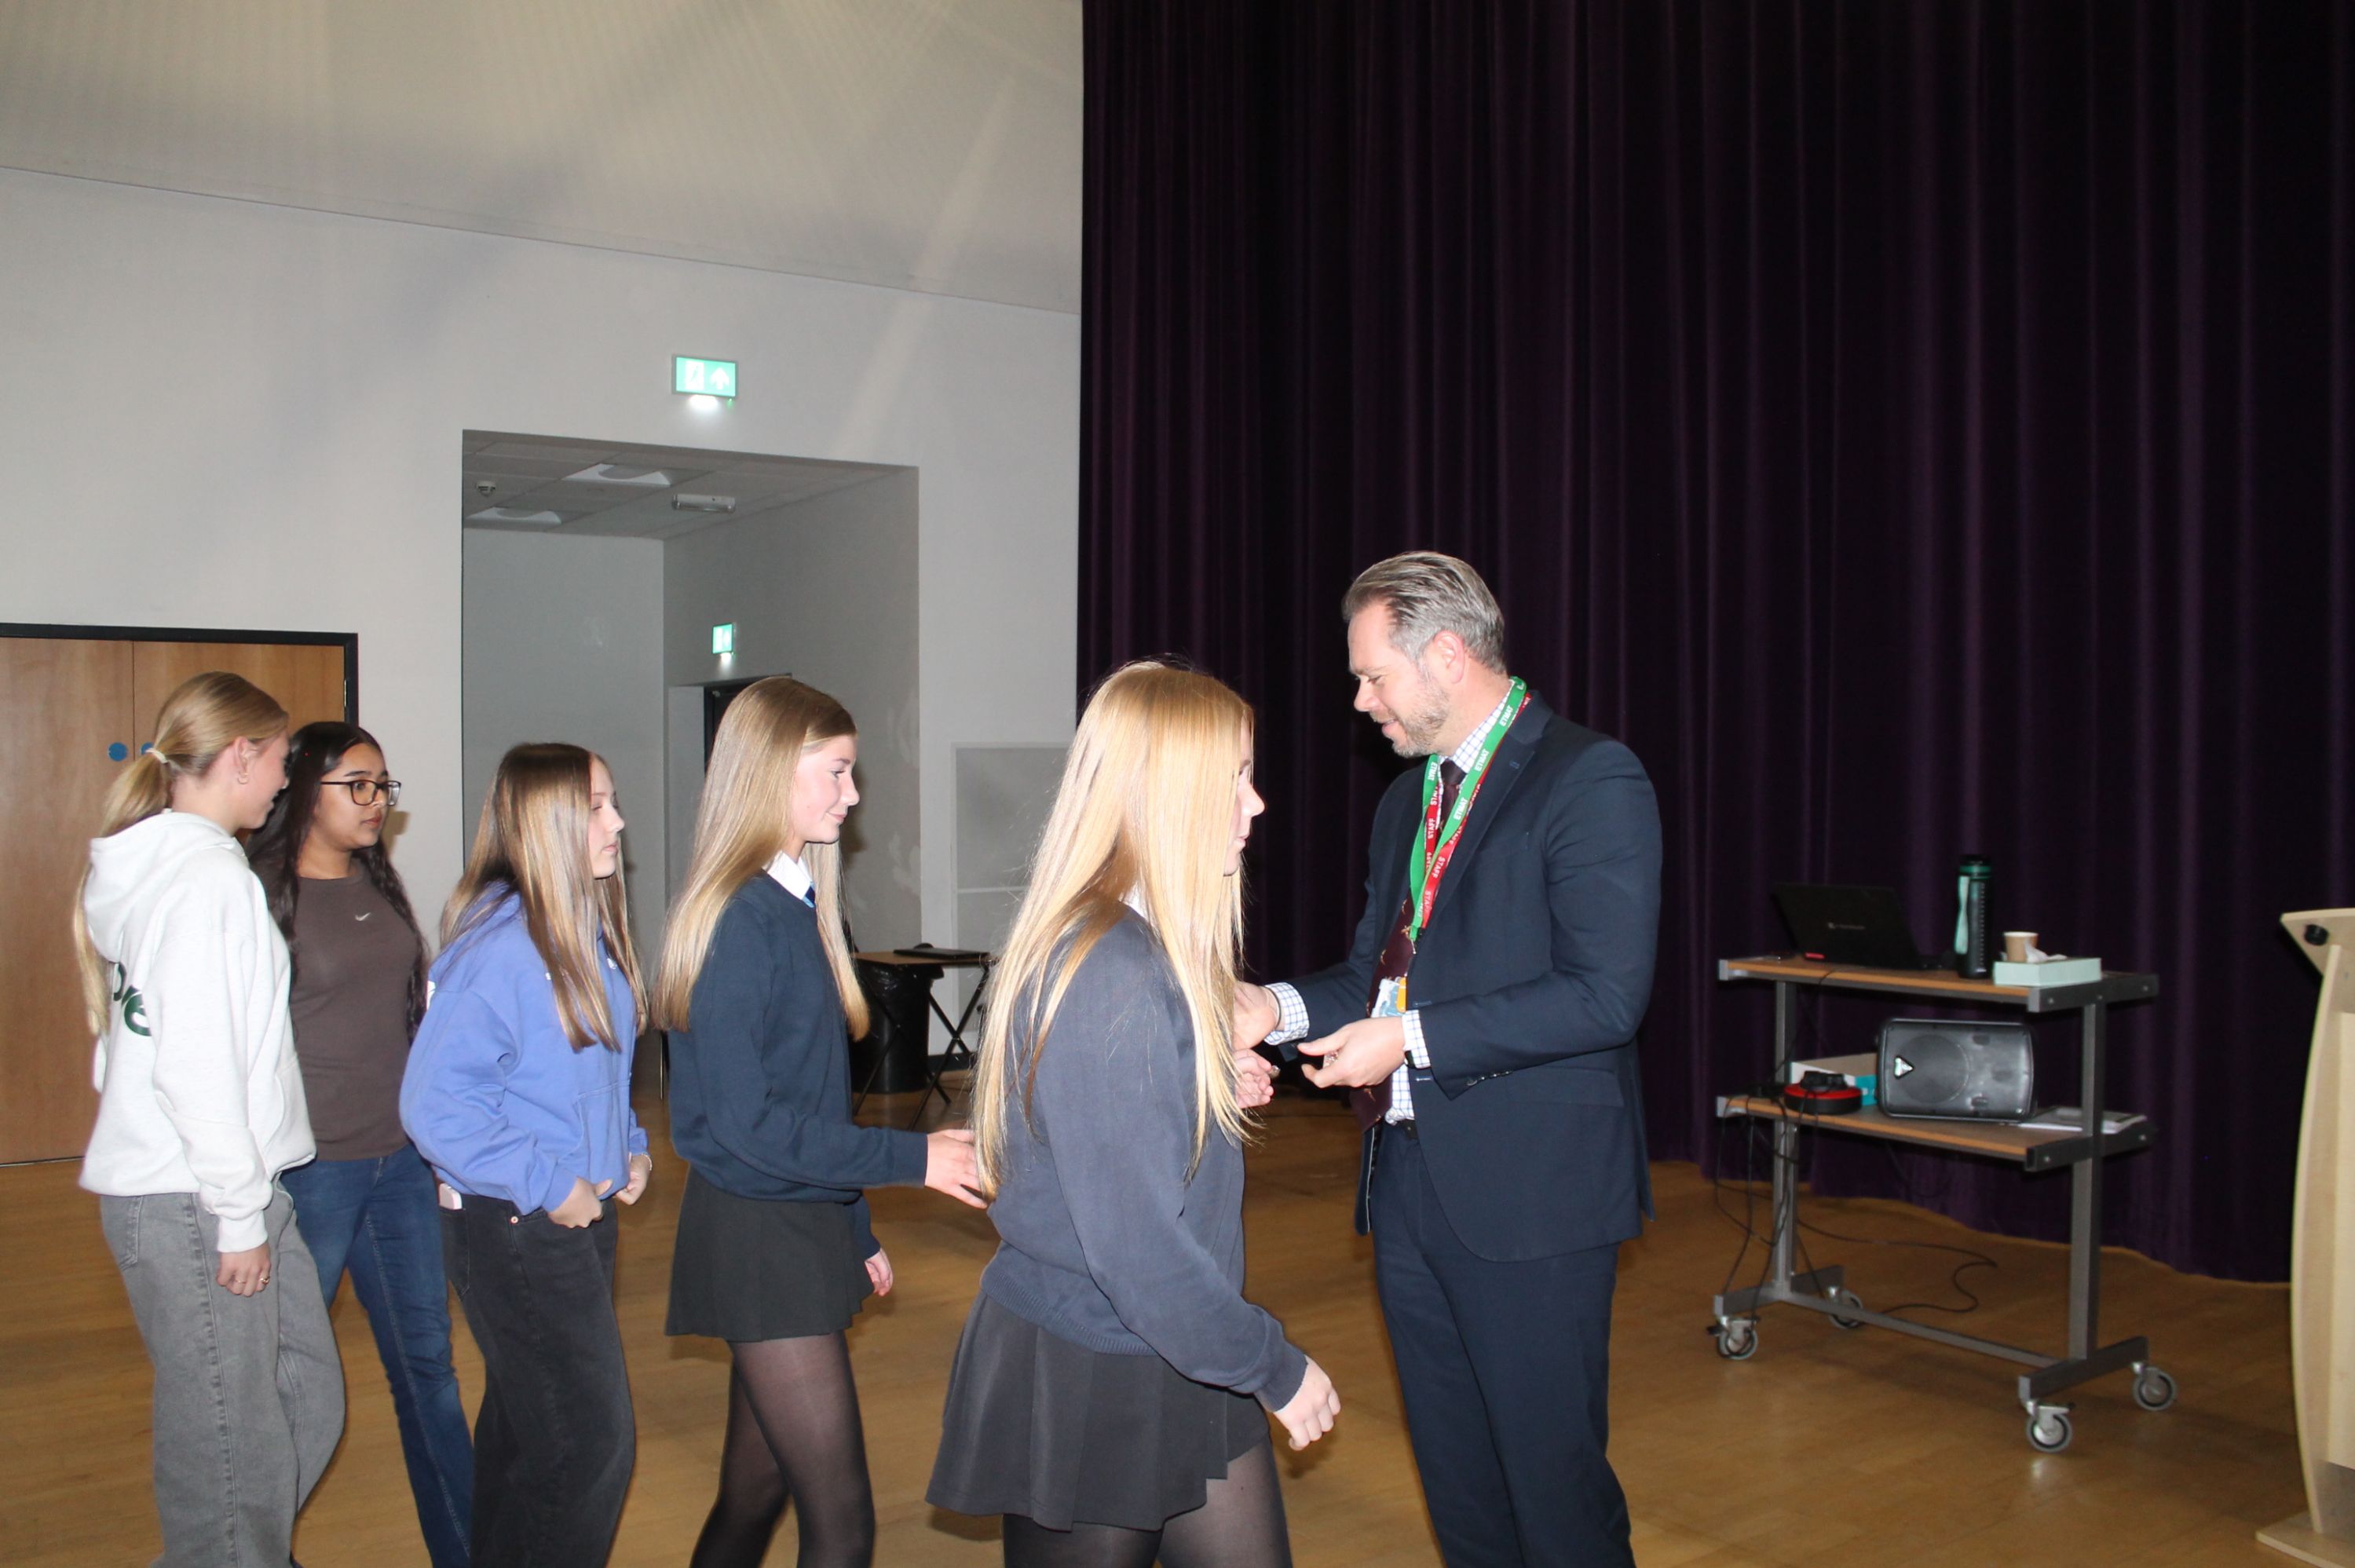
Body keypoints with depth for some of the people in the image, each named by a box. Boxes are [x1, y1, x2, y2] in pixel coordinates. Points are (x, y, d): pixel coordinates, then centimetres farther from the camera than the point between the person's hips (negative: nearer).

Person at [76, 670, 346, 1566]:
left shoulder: (148, 864, 14)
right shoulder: (206, 874, -17)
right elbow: (196, 1065, -22)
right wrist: (239, 1214, -16)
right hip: (190, 1202, -10)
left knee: (308, 1397, 16)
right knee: (235, 1441, 1)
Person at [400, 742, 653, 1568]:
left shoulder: (589, 935, 6)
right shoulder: (499, 948, -21)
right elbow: (434, 1103, -24)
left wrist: (628, 1146, 7)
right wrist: (547, 1185, -20)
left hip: (579, 1217, 9)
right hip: (514, 1228, -9)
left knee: (527, 1433, 20)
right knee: (591, 1441, -6)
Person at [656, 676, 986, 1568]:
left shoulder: (796, 905, 10)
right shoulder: (739, 917, -17)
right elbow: (747, 1121, -20)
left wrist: (854, 1229, 17)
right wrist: (914, 1159, -16)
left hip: (801, 1226, 8)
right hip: (757, 1236, -8)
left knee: (754, 1494, 16)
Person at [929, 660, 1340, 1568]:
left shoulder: (1154, 948, 5)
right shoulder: (1107, 976, -25)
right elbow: (1136, 1242, -24)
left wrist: (1218, 1078, 5)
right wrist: (1276, 1368, -14)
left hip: (1181, 1372, 8)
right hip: (1085, 1384, -8)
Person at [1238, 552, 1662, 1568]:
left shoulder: (1591, 781, -12)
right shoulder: (1407, 800, 15)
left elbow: (1604, 995, -20)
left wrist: (1413, 1038, -20)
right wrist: (1281, 1009, 1)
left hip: (1529, 1189, -8)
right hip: (1409, 1178, 8)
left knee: (1552, 1477, 2)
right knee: (1452, 1471, 18)